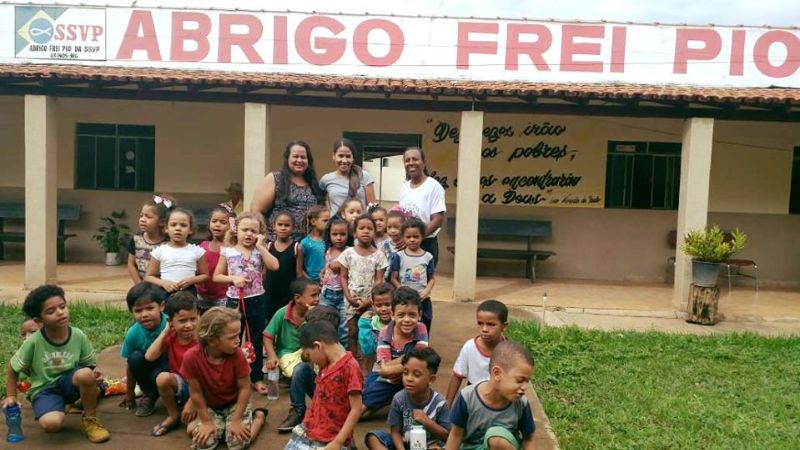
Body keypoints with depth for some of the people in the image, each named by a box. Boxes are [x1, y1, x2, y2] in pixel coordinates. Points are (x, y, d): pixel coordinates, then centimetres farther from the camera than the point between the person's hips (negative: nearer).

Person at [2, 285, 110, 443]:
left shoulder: (78, 336, -13)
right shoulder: (33, 342, -16)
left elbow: (89, 366, -1)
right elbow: (13, 369, 2)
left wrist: (94, 377, -23)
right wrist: (11, 396, -1)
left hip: (69, 382, 1)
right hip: (45, 388, -1)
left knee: (85, 374, -36)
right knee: (51, 424, -33)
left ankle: (90, 420, -12)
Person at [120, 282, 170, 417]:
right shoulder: (133, 333, -17)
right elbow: (130, 366, -3)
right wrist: (129, 394, 7)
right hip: (150, 364, 5)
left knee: (158, 374, -34)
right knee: (135, 358, -24)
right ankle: (149, 394, 0)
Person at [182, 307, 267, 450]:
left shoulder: (237, 354, -28)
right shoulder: (191, 357, -29)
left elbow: (244, 388, -18)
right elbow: (196, 392, -16)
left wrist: (236, 420, -18)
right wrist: (206, 422, -10)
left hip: (235, 403, -1)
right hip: (210, 407, 1)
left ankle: (259, 416, 11)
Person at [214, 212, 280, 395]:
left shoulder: (260, 251, -1)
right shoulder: (228, 252, -3)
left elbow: (274, 266, -18)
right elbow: (216, 276, 1)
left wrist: (260, 246, -16)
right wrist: (233, 278, -16)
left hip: (257, 300, 1)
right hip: (235, 301, 0)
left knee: (256, 340, 10)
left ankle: (257, 378, 23)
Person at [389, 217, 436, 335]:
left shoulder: (428, 257, 1)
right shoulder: (398, 256, -5)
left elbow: (432, 279, 5)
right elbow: (393, 279, -5)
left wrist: (426, 291, -13)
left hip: (423, 301, 2)